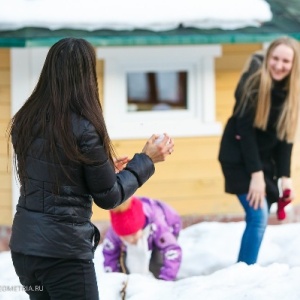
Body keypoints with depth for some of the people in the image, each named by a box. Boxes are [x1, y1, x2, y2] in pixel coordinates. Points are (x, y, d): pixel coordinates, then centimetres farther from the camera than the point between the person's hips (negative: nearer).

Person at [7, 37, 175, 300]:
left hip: (23, 246, 7)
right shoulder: (83, 129, -16)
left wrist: (103, 166, 21)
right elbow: (109, 197, -8)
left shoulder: (25, 121, 4)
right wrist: (147, 160, 3)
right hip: (64, 251, -7)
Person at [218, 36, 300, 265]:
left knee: (261, 218, 6)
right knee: (258, 216, -16)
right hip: (239, 158, -6)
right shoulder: (254, 83, -19)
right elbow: (245, 129, -19)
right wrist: (256, 173, -22)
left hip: (264, 159, 6)